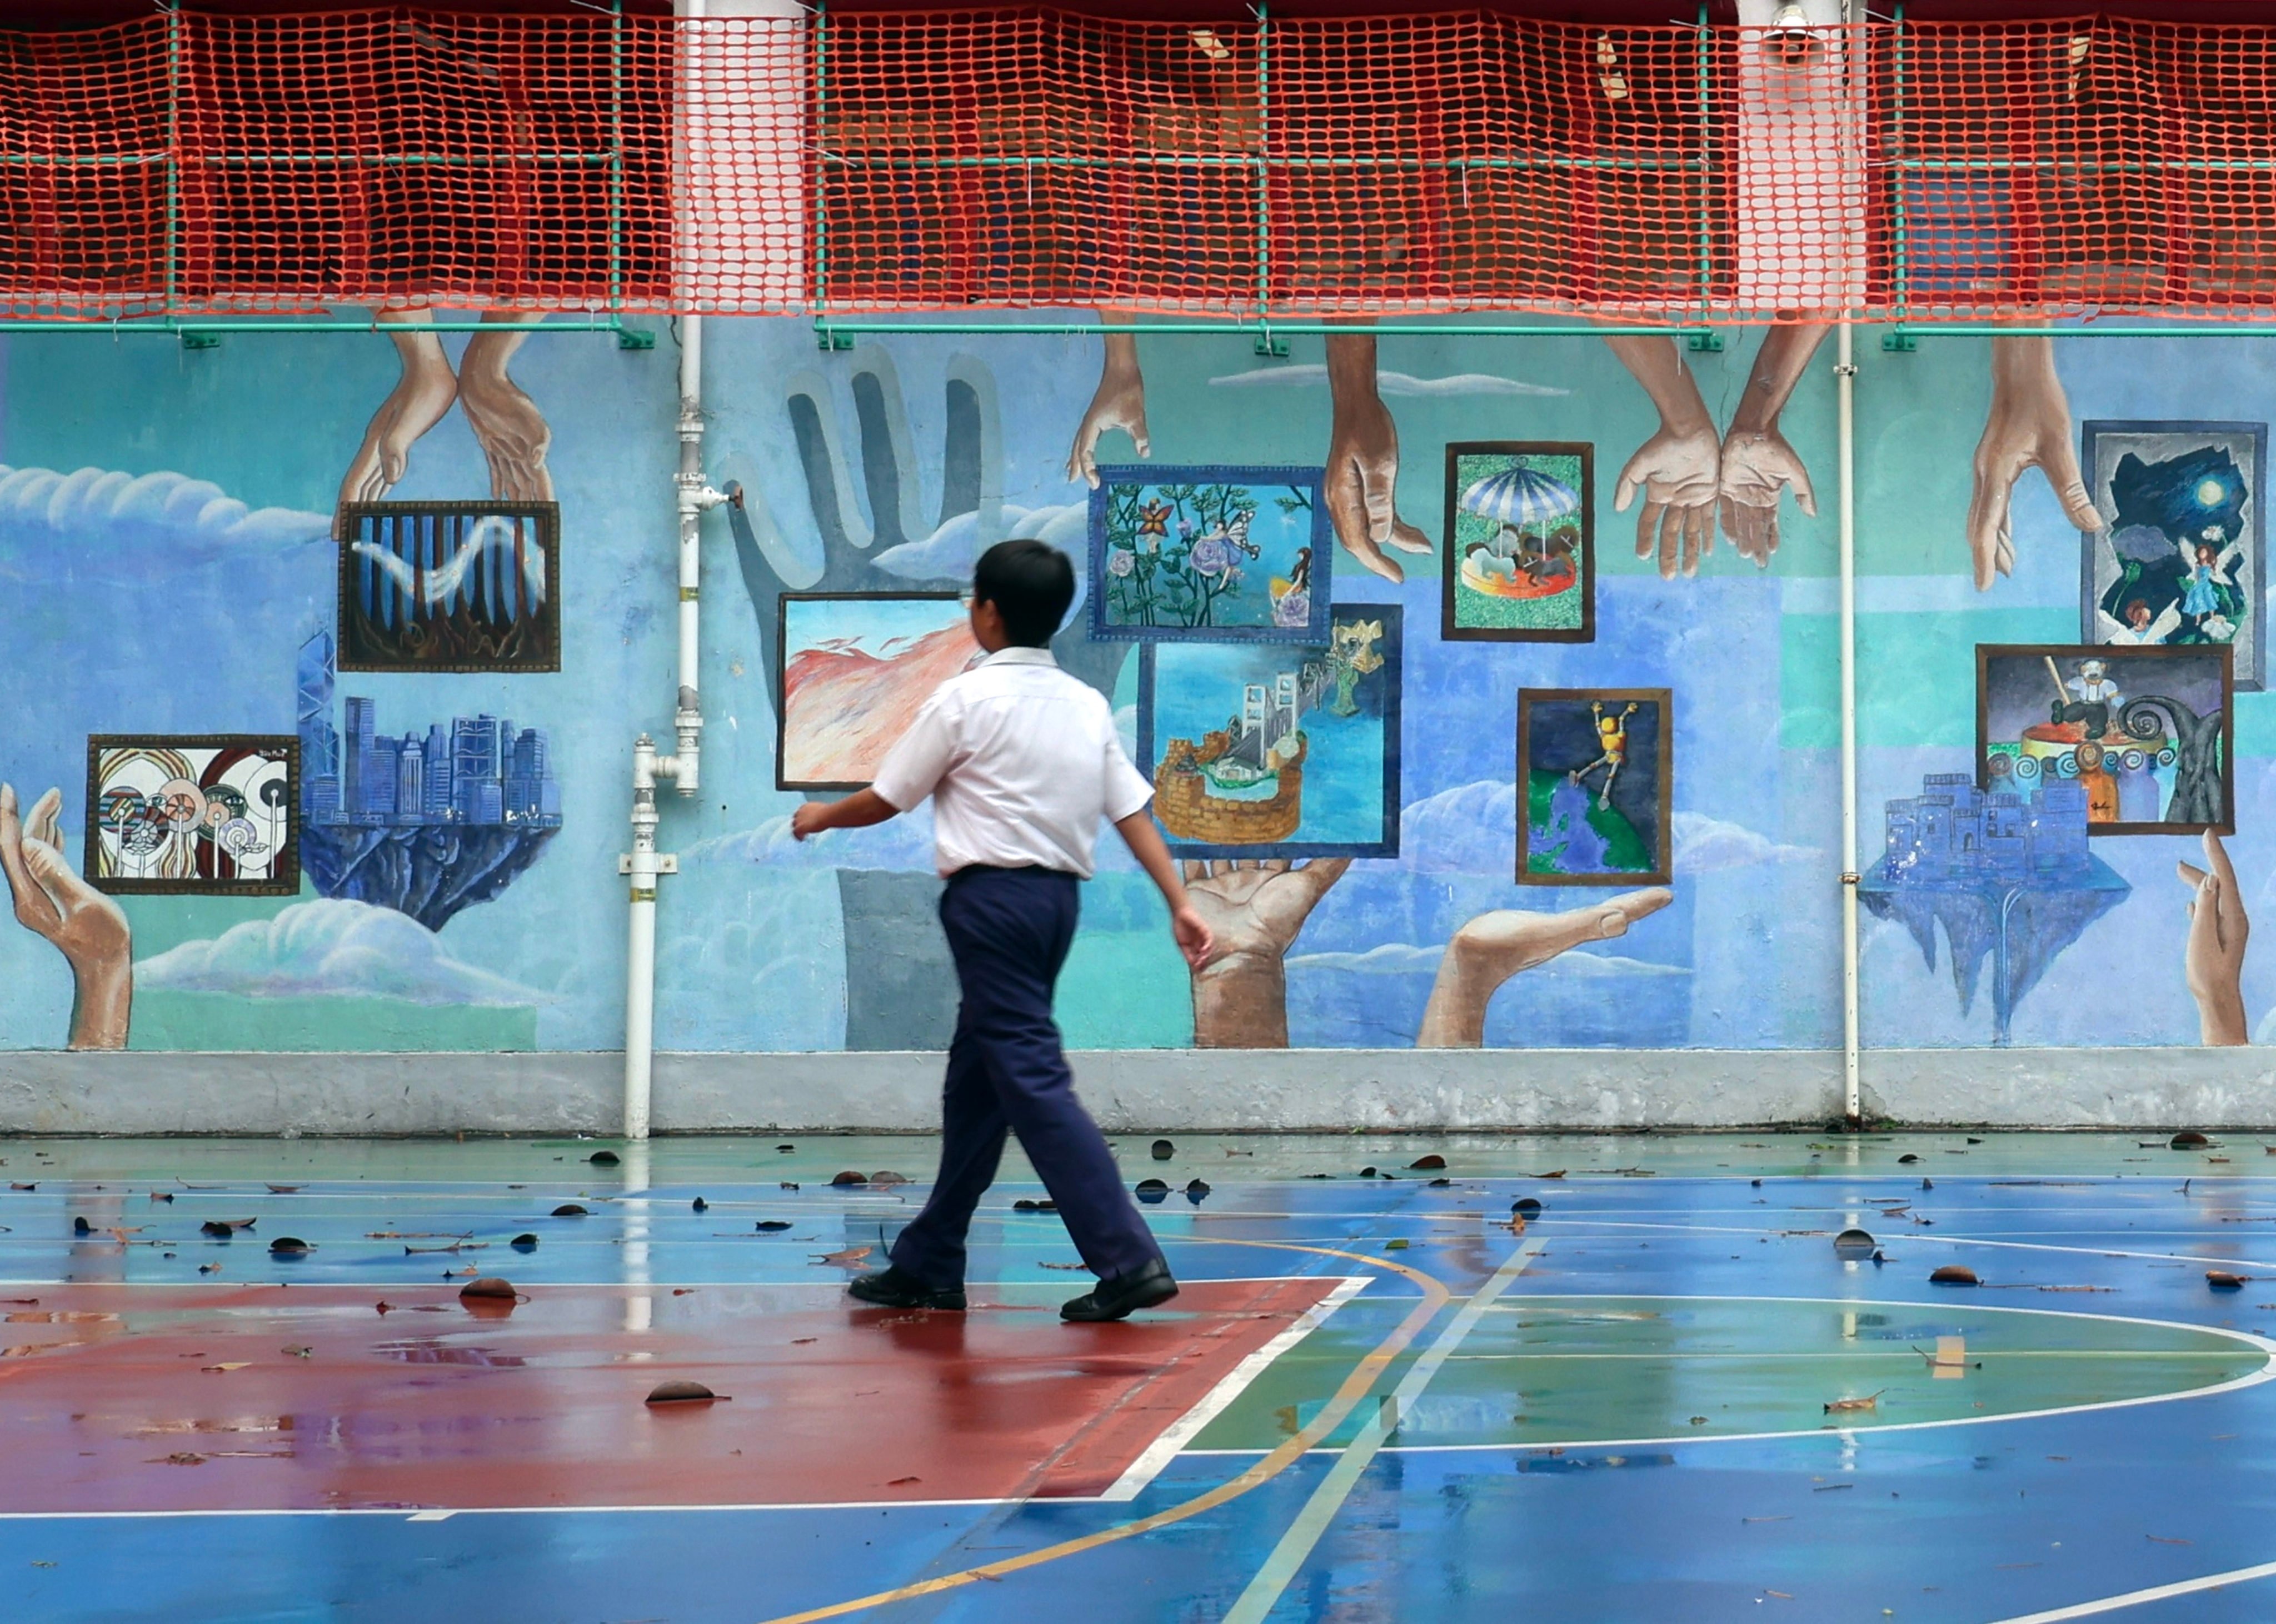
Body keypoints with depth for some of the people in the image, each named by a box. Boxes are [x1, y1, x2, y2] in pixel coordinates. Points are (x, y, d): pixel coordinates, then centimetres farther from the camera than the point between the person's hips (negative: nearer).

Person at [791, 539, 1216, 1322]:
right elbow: (1134, 810, 5)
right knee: (975, 1085, 15)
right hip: (1059, 896, 8)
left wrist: (820, 817, 20)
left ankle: (1128, 1262, -18)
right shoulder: (1088, 705, 11)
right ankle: (929, 1266, 23)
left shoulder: (965, 698, -7)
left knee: (1033, 1080, -10)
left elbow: (886, 801, 1)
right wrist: (1180, 903, 4)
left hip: (992, 896, -8)